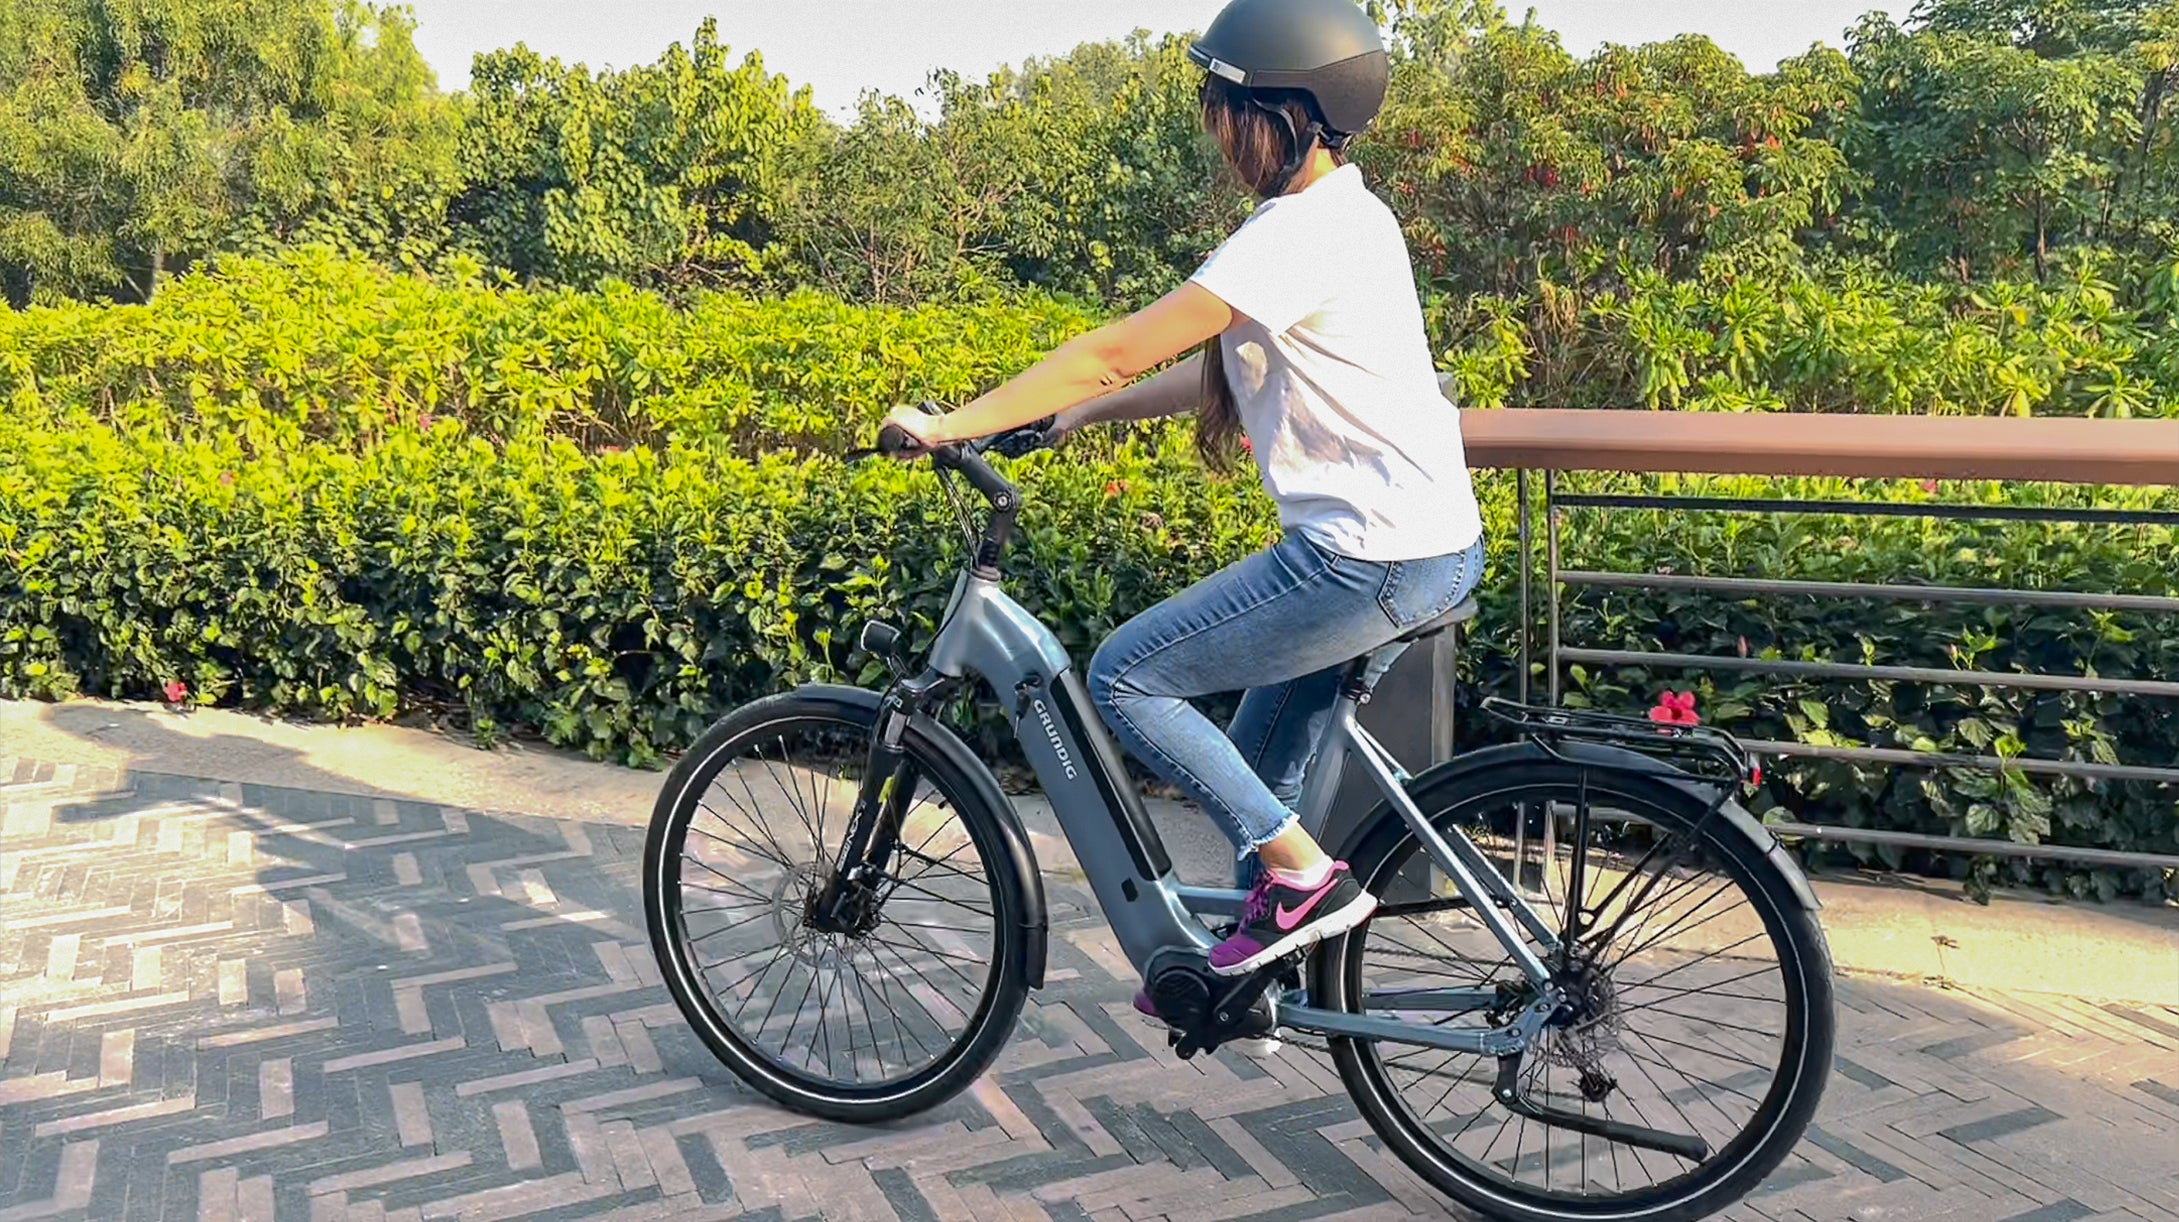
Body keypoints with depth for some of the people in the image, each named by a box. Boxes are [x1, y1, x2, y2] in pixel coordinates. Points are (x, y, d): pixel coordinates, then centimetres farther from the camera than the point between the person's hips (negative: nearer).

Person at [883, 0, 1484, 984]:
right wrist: (1083, 414, 15)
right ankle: (1260, 969, 29)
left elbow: (1117, 353, -18)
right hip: (1428, 544, 10)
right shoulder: (1337, 212, 14)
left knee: (1125, 676, -4)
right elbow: (1222, 370, 19)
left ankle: (1302, 876, -1)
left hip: (1370, 557, -10)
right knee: (1261, 765, 17)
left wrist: (951, 425, -11)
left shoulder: (1301, 231, -17)